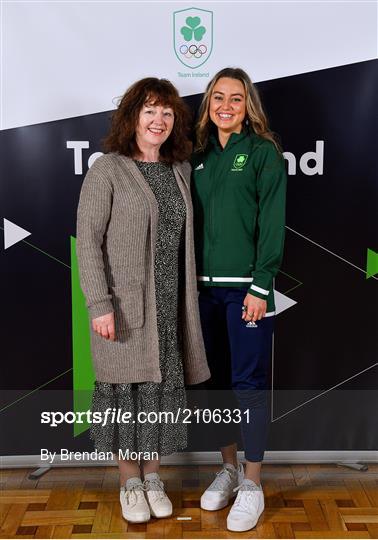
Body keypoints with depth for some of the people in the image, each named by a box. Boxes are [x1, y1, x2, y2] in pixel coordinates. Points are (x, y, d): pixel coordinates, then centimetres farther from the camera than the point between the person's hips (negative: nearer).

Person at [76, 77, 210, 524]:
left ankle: (153, 477, 28)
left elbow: (185, 239, 13)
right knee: (126, 387, 5)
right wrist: (100, 304, -16)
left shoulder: (181, 170, 10)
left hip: (170, 303, 5)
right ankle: (129, 482, 24)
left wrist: (188, 297, 8)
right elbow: (87, 241, -10)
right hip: (125, 304, -4)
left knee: (163, 385, 10)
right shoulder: (107, 169, -6)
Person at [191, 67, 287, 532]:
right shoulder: (200, 156, 12)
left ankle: (251, 484, 15)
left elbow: (272, 223, -8)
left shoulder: (263, 152, -2)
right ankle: (228, 467, 29)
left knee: (249, 383, 1)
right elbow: (193, 221, 13)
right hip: (205, 286, 5)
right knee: (216, 380, 12)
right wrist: (190, 278, 7)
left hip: (246, 286, -5)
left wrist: (260, 285, -14)